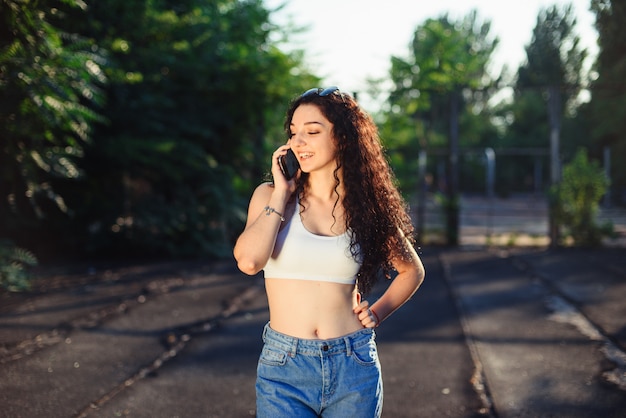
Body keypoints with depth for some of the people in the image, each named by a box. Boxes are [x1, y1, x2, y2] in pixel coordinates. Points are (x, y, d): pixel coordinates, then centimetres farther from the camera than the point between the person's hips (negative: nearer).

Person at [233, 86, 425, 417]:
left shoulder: (368, 206, 2)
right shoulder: (271, 196, 0)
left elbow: (412, 271, 17)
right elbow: (248, 261, -19)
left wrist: (376, 314, 4)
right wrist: (281, 194, -10)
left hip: (354, 366, 1)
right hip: (284, 367, -1)